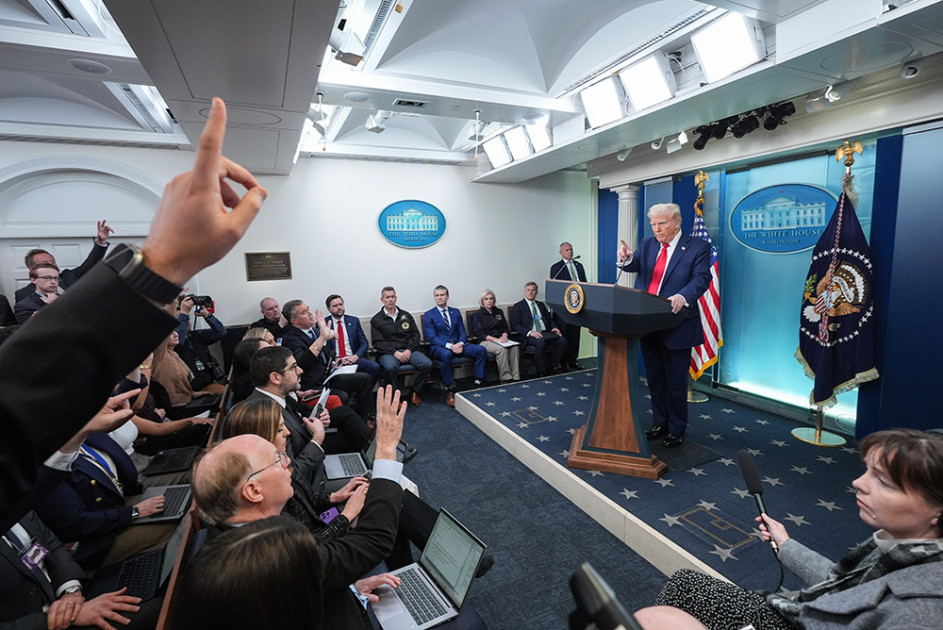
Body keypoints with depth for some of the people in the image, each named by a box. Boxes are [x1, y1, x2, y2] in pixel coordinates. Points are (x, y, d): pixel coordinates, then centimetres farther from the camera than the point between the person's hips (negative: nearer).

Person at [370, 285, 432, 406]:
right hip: (388, 353, -3)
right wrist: (395, 352, -15)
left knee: (427, 363, -25)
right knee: (390, 367, -38)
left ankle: (416, 393, -6)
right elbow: (377, 342, -1)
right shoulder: (376, 320, 9)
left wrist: (409, 350, -6)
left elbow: (415, 334, 13)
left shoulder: (406, 315, 19)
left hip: (408, 350, 3)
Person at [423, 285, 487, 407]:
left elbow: (462, 332, 14)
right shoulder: (429, 315, 3)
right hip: (439, 347, -4)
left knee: (481, 350, -19)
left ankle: (479, 383, -13)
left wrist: (460, 344, -11)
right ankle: (449, 391, -28)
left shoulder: (456, 312, 17)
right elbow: (431, 337, -7)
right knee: (446, 354, -40)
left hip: (458, 344, 5)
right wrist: (450, 346, -21)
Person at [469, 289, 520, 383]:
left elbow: (505, 327, 17)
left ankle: (515, 377, -26)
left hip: (500, 339, 4)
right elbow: (479, 334, -7)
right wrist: (495, 339, -17)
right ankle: (505, 378, -27)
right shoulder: (477, 315, 3)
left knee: (515, 347, -27)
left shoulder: (499, 312, 18)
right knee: (502, 349, -34)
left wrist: (504, 336, -7)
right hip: (485, 341, -4)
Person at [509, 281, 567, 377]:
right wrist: (530, 332, -19)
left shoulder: (541, 305, 24)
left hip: (545, 333, 5)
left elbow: (549, 319, 25)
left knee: (562, 341, -21)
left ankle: (550, 367, -8)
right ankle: (541, 372, -21)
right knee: (540, 342, -37)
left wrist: (554, 327, 1)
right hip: (529, 336, -5)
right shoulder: (518, 307, 7)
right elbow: (515, 325, -4)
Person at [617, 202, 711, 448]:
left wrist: (683, 296, -35)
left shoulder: (698, 247, -5)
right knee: (655, 379, 17)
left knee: (675, 382, 6)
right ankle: (659, 423, 33)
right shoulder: (648, 244, 10)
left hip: (676, 326, -5)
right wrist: (626, 259, -24)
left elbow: (701, 278, -16)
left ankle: (676, 429, 24)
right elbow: (635, 267, -1)